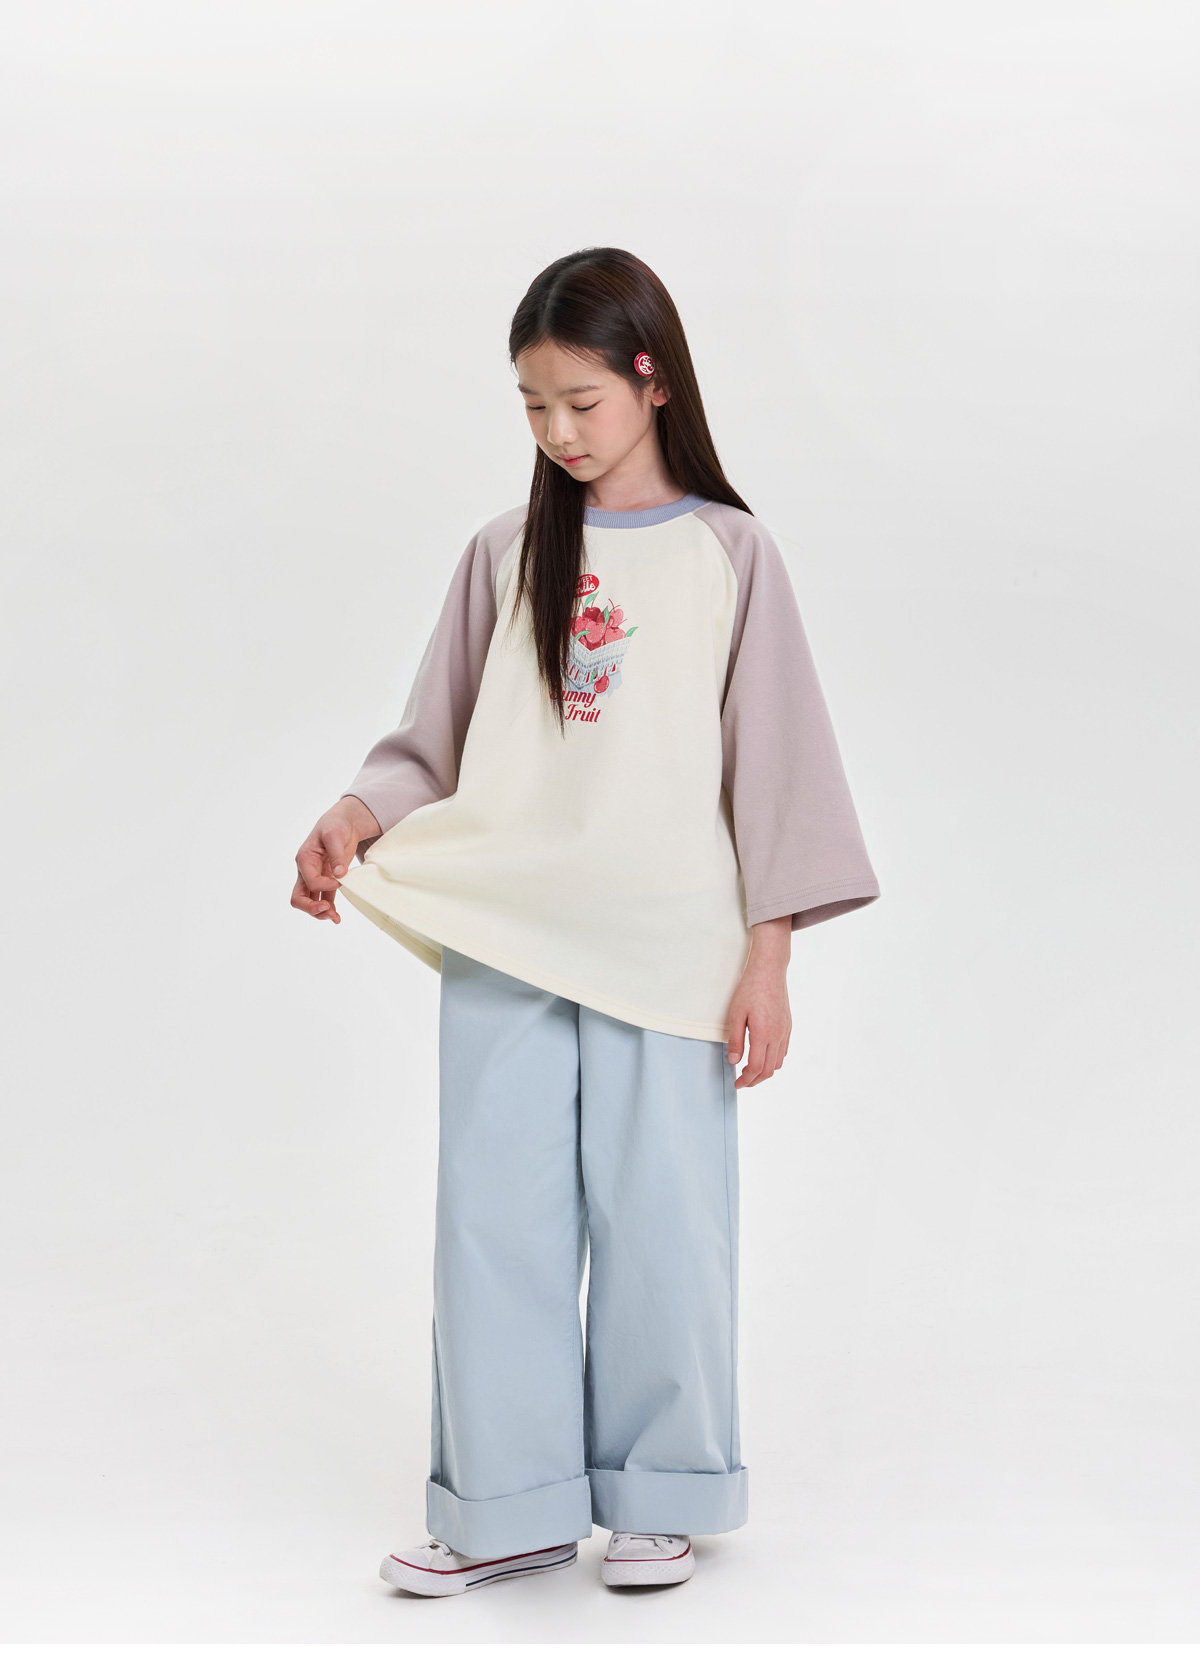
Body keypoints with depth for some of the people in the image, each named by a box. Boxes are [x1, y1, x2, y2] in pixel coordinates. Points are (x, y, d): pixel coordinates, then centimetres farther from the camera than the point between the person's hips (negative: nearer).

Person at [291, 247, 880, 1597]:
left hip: (665, 945, -3)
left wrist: (768, 956, -3)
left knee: (661, 1220, 2)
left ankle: (659, 1498, 19)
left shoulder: (727, 552, 1)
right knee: (492, 1218, 3)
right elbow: (435, 742, 13)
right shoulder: (505, 555, 10)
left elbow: (775, 761, 1)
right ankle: (509, 1507, 14)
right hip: (501, 939, 3)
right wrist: (356, 817, -6)